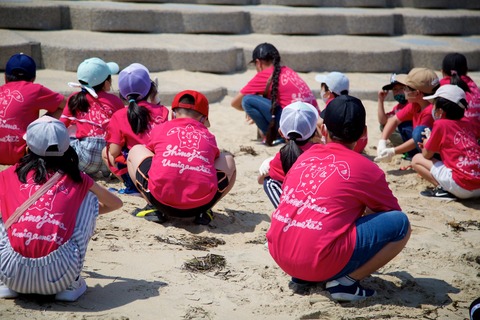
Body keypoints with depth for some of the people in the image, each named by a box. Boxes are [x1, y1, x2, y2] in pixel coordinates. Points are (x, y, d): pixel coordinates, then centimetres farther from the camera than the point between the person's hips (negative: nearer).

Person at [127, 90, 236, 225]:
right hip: (201, 203, 1)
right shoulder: (209, 137, 22)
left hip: (162, 201, -1)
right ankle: (203, 212, 16)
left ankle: (154, 209, 15)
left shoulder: (160, 129, 21)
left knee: (136, 150, 28)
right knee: (229, 161, 31)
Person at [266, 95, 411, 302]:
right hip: (320, 262, -6)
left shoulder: (306, 156, 14)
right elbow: (392, 212, 17)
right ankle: (345, 282, -4)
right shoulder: (366, 170, 1)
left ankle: (302, 276, 17)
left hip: (278, 254, 6)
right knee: (401, 224, 3)